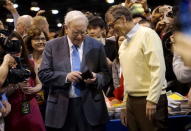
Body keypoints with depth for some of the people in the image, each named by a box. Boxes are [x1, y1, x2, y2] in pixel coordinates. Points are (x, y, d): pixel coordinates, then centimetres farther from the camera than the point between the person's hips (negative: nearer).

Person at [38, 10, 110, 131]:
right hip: (61, 107, 0)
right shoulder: (52, 46, 3)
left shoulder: (96, 46, 5)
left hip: (91, 107, 1)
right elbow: (43, 74, -2)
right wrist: (66, 77, -17)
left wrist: (96, 78, -15)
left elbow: (106, 74, 7)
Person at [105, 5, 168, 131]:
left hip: (150, 101, -7)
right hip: (131, 100, 7)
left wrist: (152, 100, -19)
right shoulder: (123, 44, 14)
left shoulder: (147, 34, -9)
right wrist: (126, 100, 15)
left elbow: (158, 68, -16)